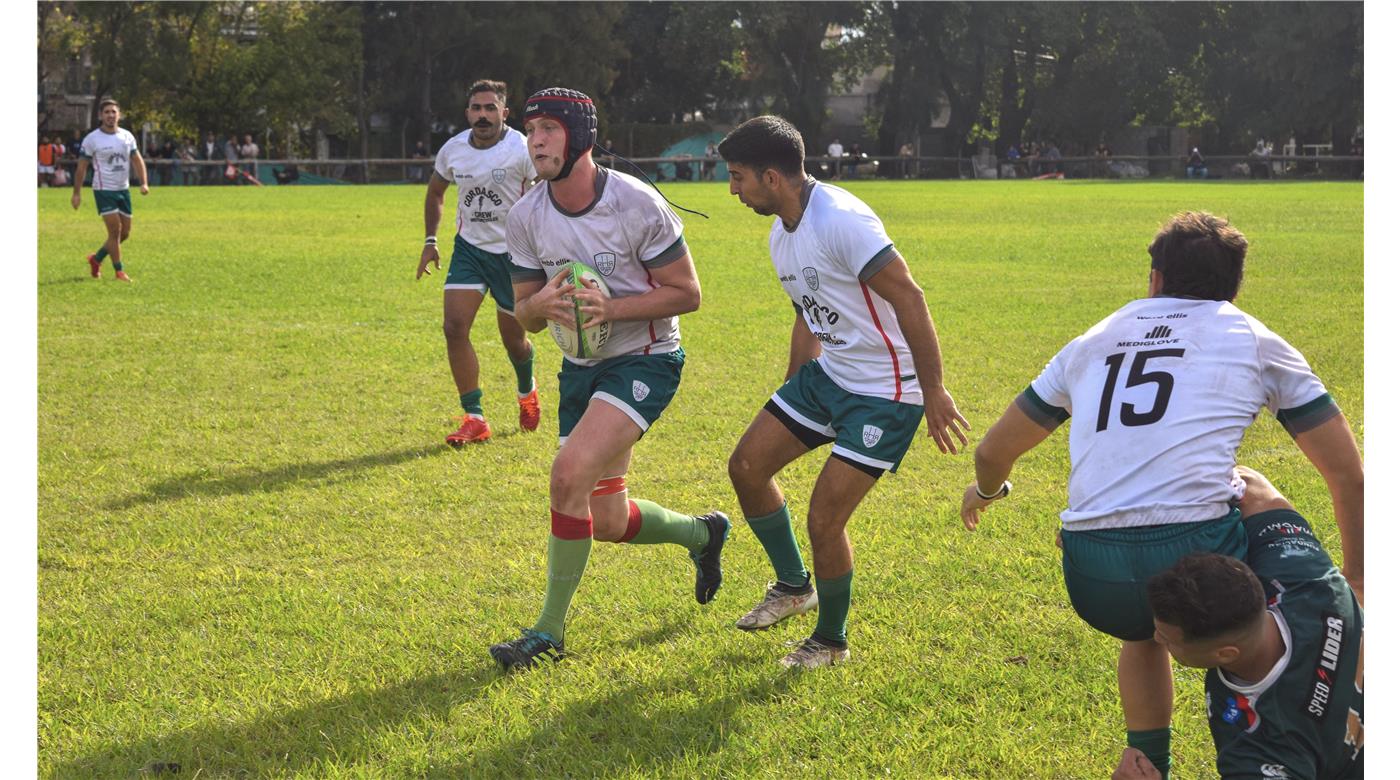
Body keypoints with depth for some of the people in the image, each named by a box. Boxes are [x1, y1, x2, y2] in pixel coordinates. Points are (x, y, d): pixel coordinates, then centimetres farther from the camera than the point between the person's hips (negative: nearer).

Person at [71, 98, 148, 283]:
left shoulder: (127, 136, 6)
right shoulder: (92, 139, -7)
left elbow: (137, 160, 10)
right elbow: (81, 167, -4)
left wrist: (143, 183, -5)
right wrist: (76, 193, -7)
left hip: (123, 190, 6)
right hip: (104, 190, -5)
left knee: (125, 233, 7)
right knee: (115, 230, -12)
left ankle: (96, 259, 27)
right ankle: (119, 271, -2)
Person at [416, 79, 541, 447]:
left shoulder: (523, 150, -15)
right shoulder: (453, 149, -2)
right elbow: (435, 193, 17)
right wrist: (430, 241, 13)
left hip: (513, 253, -3)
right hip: (469, 248, 3)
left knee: (514, 340, 7)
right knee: (454, 327, -14)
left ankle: (526, 392, 43)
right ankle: (474, 419, -7)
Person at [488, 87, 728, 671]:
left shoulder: (637, 204, -18)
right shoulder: (525, 217, -4)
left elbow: (686, 293, -12)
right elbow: (524, 315, 4)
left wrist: (611, 308, -26)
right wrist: (541, 303, -21)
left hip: (645, 360, -6)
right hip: (581, 366, 6)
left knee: (570, 474, -26)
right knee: (608, 523, 10)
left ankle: (549, 632, -13)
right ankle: (701, 534, 44)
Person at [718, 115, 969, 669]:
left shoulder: (841, 220, -24)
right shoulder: (781, 235, 7)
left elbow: (908, 298, -25)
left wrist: (933, 392, -25)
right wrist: (790, 394, 26)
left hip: (886, 391, -9)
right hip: (827, 374, 9)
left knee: (823, 521, -9)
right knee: (747, 466, 9)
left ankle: (831, 641, 15)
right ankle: (794, 586, 29)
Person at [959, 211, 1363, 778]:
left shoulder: (1093, 343, 24)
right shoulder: (1255, 342, 16)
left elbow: (993, 452, 32)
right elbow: (1348, 476, 18)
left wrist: (986, 489, 55)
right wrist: (1356, 576, 32)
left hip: (1089, 575, 4)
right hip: (1192, 551, -4)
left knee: (1144, 630, 37)